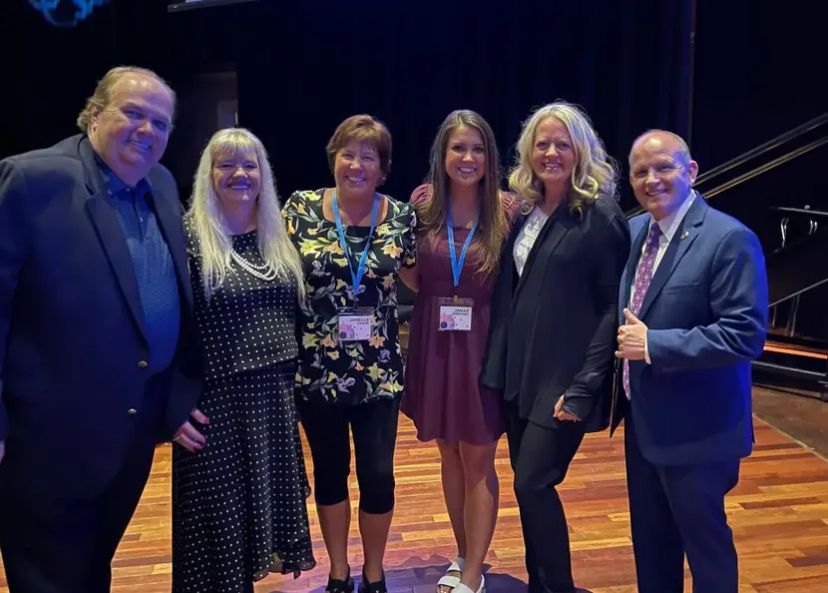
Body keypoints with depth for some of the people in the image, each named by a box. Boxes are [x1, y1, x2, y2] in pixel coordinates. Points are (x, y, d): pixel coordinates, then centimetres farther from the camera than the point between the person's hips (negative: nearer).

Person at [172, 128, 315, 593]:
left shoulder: (278, 234, 7)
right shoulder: (189, 236, -10)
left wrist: (297, 371, 11)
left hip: (275, 393, 6)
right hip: (217, 396, -5)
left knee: (270, 490, 16)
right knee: (221, 503, 8)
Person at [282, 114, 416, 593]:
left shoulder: (401, 216, -3)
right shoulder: (301, 208, -5)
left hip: (379, 369, 0)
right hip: (316, 368, 0)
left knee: (378, 473, 7)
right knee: (329, 470, 15)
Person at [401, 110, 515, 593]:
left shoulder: (504, 210, -7)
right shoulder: (423, 207, -2)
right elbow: (414, 282, 3)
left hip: (482, 346, -3)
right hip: (434, 344, 3)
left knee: (478, 460, 5)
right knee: (450, 454, 17)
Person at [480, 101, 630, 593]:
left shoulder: (601, 215, -10)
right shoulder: (524, 210, 8)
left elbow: (613, 307, -12)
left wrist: (584, 385, -17)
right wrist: (498, 362, 6)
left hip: (563, 378, -6)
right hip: (520, 371, 6)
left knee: (534, 483, -4)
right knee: (529, 483, 13)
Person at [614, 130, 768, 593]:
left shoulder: (730, 238, -19)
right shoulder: (635, 230, 6)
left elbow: (745, 335, -25)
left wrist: (653, 345, -25)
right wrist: (627, 341, 0)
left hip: (695, 428, -7)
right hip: (642, 419, 8)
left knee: (704, 541, 11)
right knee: (649, 538, 22)